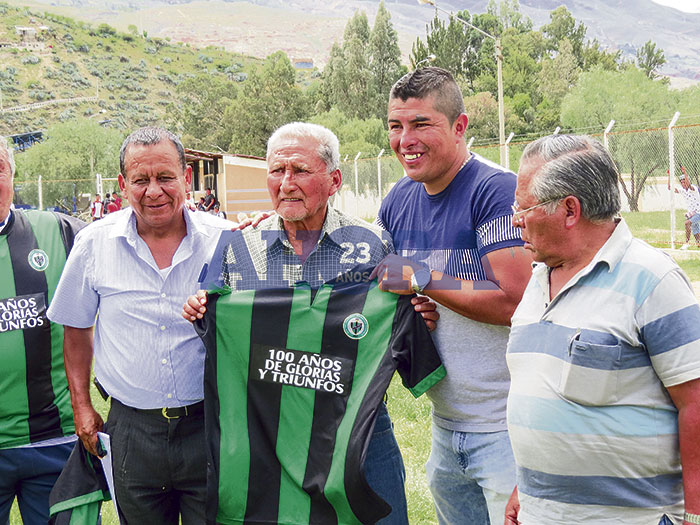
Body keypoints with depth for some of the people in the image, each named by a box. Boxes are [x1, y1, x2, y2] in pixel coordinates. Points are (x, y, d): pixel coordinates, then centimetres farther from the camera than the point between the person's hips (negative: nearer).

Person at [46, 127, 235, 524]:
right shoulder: (95, 243, -1)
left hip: (209, 424, -1)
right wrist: (82, 405, 8)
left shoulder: (225, 240, -5)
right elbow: (77, 330, 11)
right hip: (133, 429, 1)